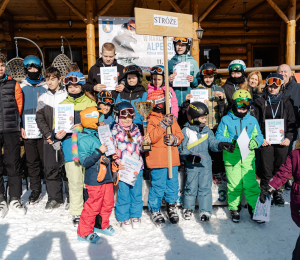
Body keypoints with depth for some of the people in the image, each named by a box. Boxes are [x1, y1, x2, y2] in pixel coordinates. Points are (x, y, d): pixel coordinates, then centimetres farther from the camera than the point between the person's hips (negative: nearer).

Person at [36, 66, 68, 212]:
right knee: (50, 168, 3)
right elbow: (39, 119, 9)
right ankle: (54, 198, 16)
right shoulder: (43, 98, 13)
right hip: (49, 139, 3)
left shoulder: (67, 95, 4)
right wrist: (48, 134, -5)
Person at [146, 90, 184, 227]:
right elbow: (151, 138, -19)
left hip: (173, 159, 6)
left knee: (173, 184, 12)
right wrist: (163, 125, -25)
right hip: (157, 160, -6)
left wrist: (174, 139, -11)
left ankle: (171, 207, 31)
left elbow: (180, 135, 11)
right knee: (158, 186, 1)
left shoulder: (171, 118, 13)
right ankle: (155, 210, 20)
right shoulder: (151, 119, -7)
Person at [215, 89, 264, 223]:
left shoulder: (253, 120, 12)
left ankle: (254, 209, 17)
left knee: (251, 184, -1)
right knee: (234, 185, 3)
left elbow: (259, 136, 11)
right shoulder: (226, 120, 4)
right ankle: (234, 209, 21)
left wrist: (255, 142, -12)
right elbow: (218, 137, -1)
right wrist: (232, 141, -16)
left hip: (248, 157, 2)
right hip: (231, 157, -1)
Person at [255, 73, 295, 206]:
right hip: (266, 141, -1)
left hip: (282, 141, 2)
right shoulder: (261, 102, 6)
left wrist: (288, 138, -5)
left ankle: (278, 193, 22)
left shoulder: (286, 102, 9)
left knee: (280, 168, 7)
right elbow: (256, 123, 4)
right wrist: (260, 138, -7)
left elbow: (291, 123, 9)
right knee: (266, 169, -2)